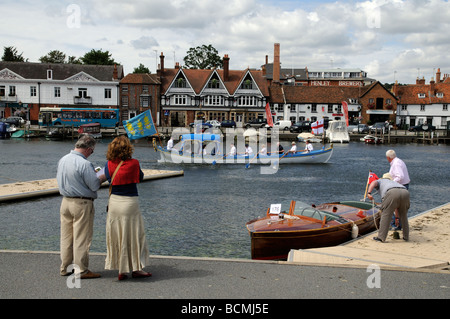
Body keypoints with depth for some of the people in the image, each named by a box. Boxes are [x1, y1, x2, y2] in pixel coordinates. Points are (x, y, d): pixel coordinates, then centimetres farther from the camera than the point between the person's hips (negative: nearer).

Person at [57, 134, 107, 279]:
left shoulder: (62, 160, 4)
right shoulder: (84, 164, -20)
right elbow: (94, 186, -17)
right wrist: (102, 177, 3)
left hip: (65, 201, 7)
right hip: (82, 204, -7)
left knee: (66, 237, 15)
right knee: (82, 238, 2)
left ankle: (65, 268, 25)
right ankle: (82, 270, 9)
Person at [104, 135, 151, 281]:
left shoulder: (109, 164, -5)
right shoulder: (133, 163, -11)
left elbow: (108, 178, 7)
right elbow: (140, 178, 4)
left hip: (114, 202, 3)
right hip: (130, 202, -3)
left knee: (117, 236, 10)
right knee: (134, 235, 7)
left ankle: (121, 270, 14)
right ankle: (136, 268, 10)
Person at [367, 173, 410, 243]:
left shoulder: (380, 181, 35)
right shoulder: (394, 182, 45)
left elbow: (373, 183, 8)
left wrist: (369, 193, -8)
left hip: (392, 193, -5)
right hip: (405, 192, 5)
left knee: (386, 214, 3)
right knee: (403, 215, 22)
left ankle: (381, 237, 3)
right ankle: (406, 236, 28)